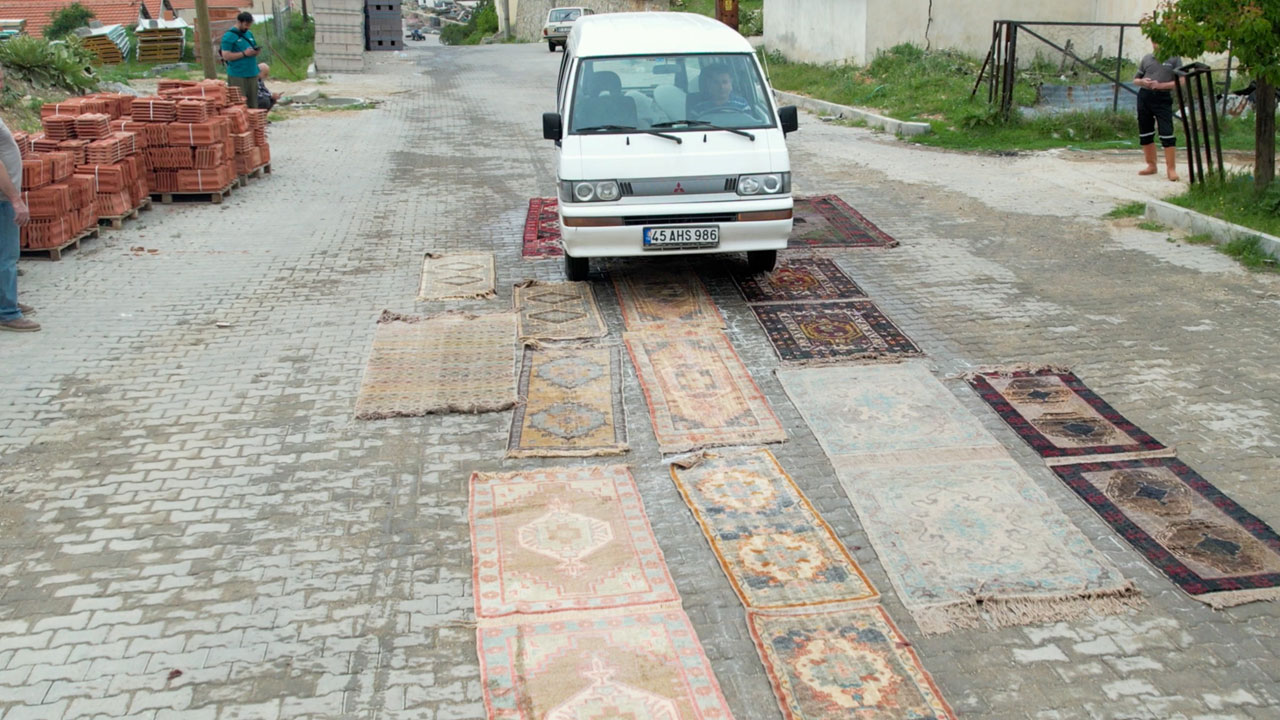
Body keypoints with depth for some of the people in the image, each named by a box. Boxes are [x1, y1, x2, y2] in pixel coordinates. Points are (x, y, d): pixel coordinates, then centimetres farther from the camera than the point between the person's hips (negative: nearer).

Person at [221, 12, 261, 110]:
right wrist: (244, 53, -16)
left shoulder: (249, 34, 16)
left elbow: (254, 49, 27)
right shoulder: (229, 36, -6)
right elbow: (226, 55, -13)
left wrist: (255, 52, 2)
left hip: (252, 73, 7)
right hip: (237, 75, -7)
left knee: (253, 104, 7)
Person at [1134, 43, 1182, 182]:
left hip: (1163, 98, -4)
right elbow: (1135, 79, 18)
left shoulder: (1174, 59, 1)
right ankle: (1151, 166, 22)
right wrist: (1142, 81, -6)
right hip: (1144, 96, 4)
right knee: (1145, 134, 9)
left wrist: (1161, 85, -15)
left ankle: (1171, 169, -6)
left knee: (1167, 134, -10)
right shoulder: (1147, 58, 12)